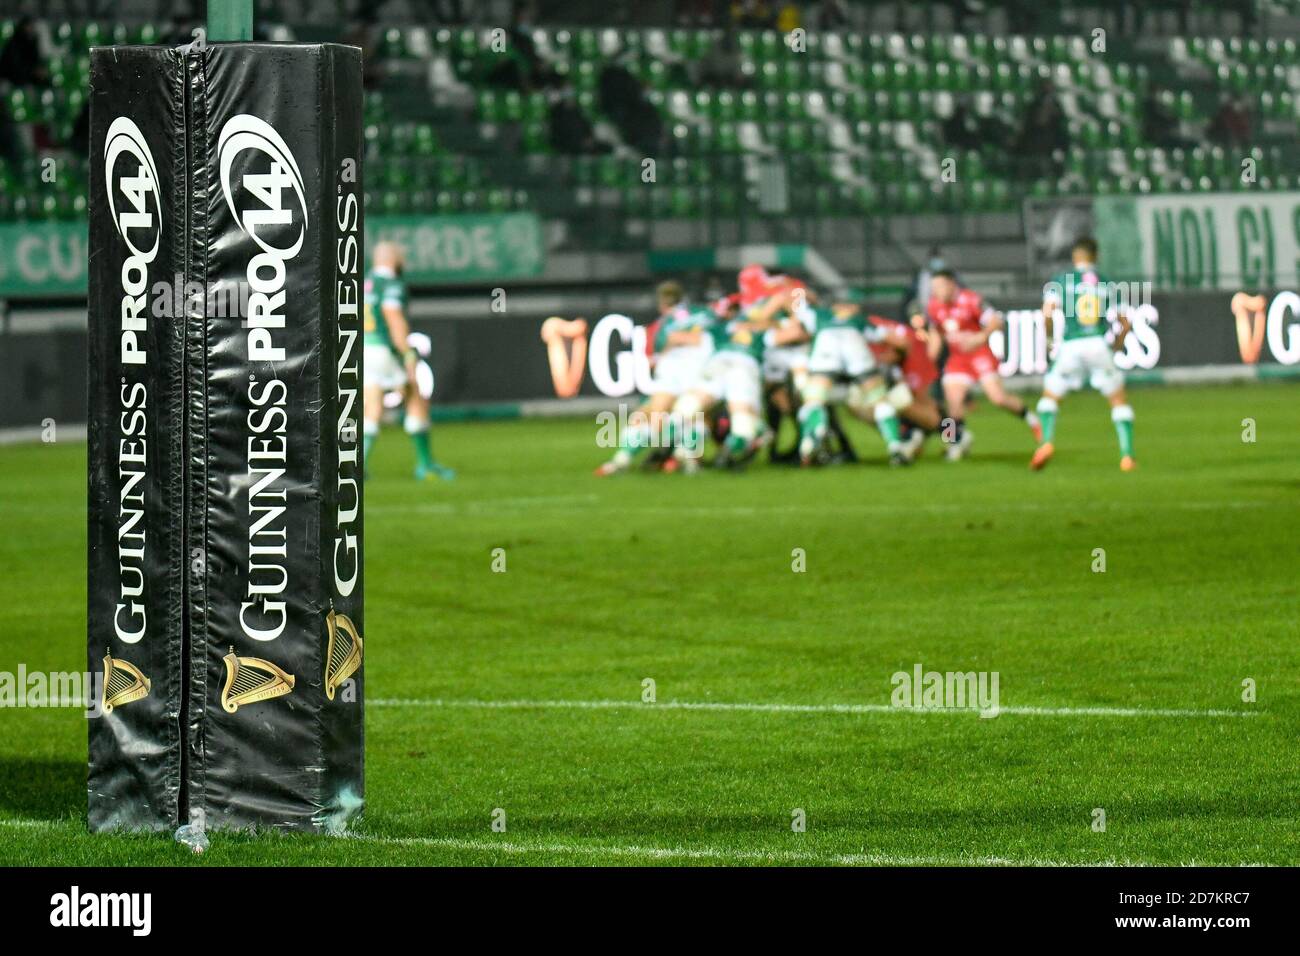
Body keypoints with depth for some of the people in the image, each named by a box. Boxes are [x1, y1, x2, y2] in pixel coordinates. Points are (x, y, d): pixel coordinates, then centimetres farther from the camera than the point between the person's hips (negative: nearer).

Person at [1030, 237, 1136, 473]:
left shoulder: (1061, 281, 7)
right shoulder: (1107, 284, 14)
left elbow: (1048, 313, -6)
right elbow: (1125, 323, 11)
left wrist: (1049, 339, 10)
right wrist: (1115, 348, 24)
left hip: (1070, 347, -1)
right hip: (1099, 345, 1)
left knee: (1050, 397, 17)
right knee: (1119, 401, 15)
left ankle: (1047, 441, -6)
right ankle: (1127, 455, 5)